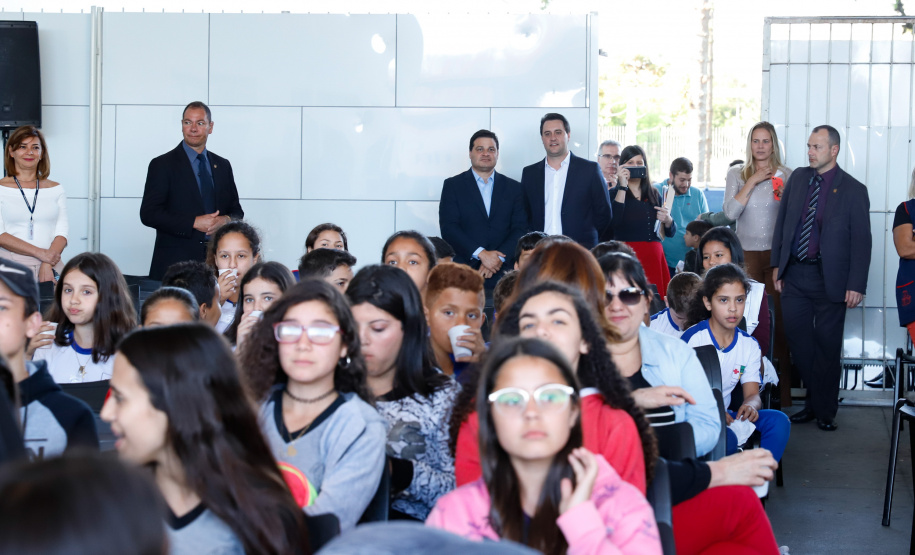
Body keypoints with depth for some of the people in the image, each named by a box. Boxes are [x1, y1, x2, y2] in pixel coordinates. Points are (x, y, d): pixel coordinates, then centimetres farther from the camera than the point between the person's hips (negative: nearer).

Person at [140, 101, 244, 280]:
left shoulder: (223, 165, 16)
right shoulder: (162, 165, 2)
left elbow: (236, 211, 19)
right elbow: (148, 213, -7)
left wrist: (226, 220, -6)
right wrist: (194, 222, -14)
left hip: (215, 260, 4)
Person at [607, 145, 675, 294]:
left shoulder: (654, 194, 17)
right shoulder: (614, 193, 5)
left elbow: (670, 233, 17)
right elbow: (614, 222, -16)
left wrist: (667, 220, -6)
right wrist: (623, 187, -9)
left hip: (654, 257, 4)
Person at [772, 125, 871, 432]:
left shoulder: (853, 190, -5)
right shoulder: (797, 178, 8)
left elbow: (861, 241, -6)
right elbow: (782, 222, 13)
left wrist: (856, 285, -11)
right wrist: (777, 265, 8)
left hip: (829, 278, -4)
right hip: (795, 274, 4)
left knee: (826, 345, 4)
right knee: (797, 340, 6)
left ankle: (825, 410, 17)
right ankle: (813, 402, 22)